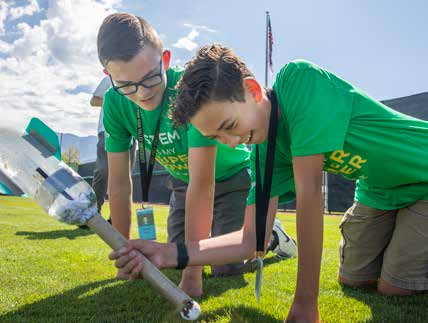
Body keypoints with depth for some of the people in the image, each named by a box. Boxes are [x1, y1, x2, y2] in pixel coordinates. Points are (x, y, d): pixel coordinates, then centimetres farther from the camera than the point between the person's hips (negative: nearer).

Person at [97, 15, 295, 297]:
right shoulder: (115, 104, -21)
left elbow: (202, 183, -39)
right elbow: (119, 182, -15)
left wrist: (192, 275, -39)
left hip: (234, 176, -5)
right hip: (184, 181, 5)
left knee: (227, 267, -12)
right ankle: (209, 230, 33)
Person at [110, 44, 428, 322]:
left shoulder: (300, 79, -33)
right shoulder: (268, 153, -14)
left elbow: (309, 192, -36)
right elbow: (251, 238, -15)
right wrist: (173, 253, -30)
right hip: (380, 191, 6)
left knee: (395, 286, -13)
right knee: (354, 278, 8)